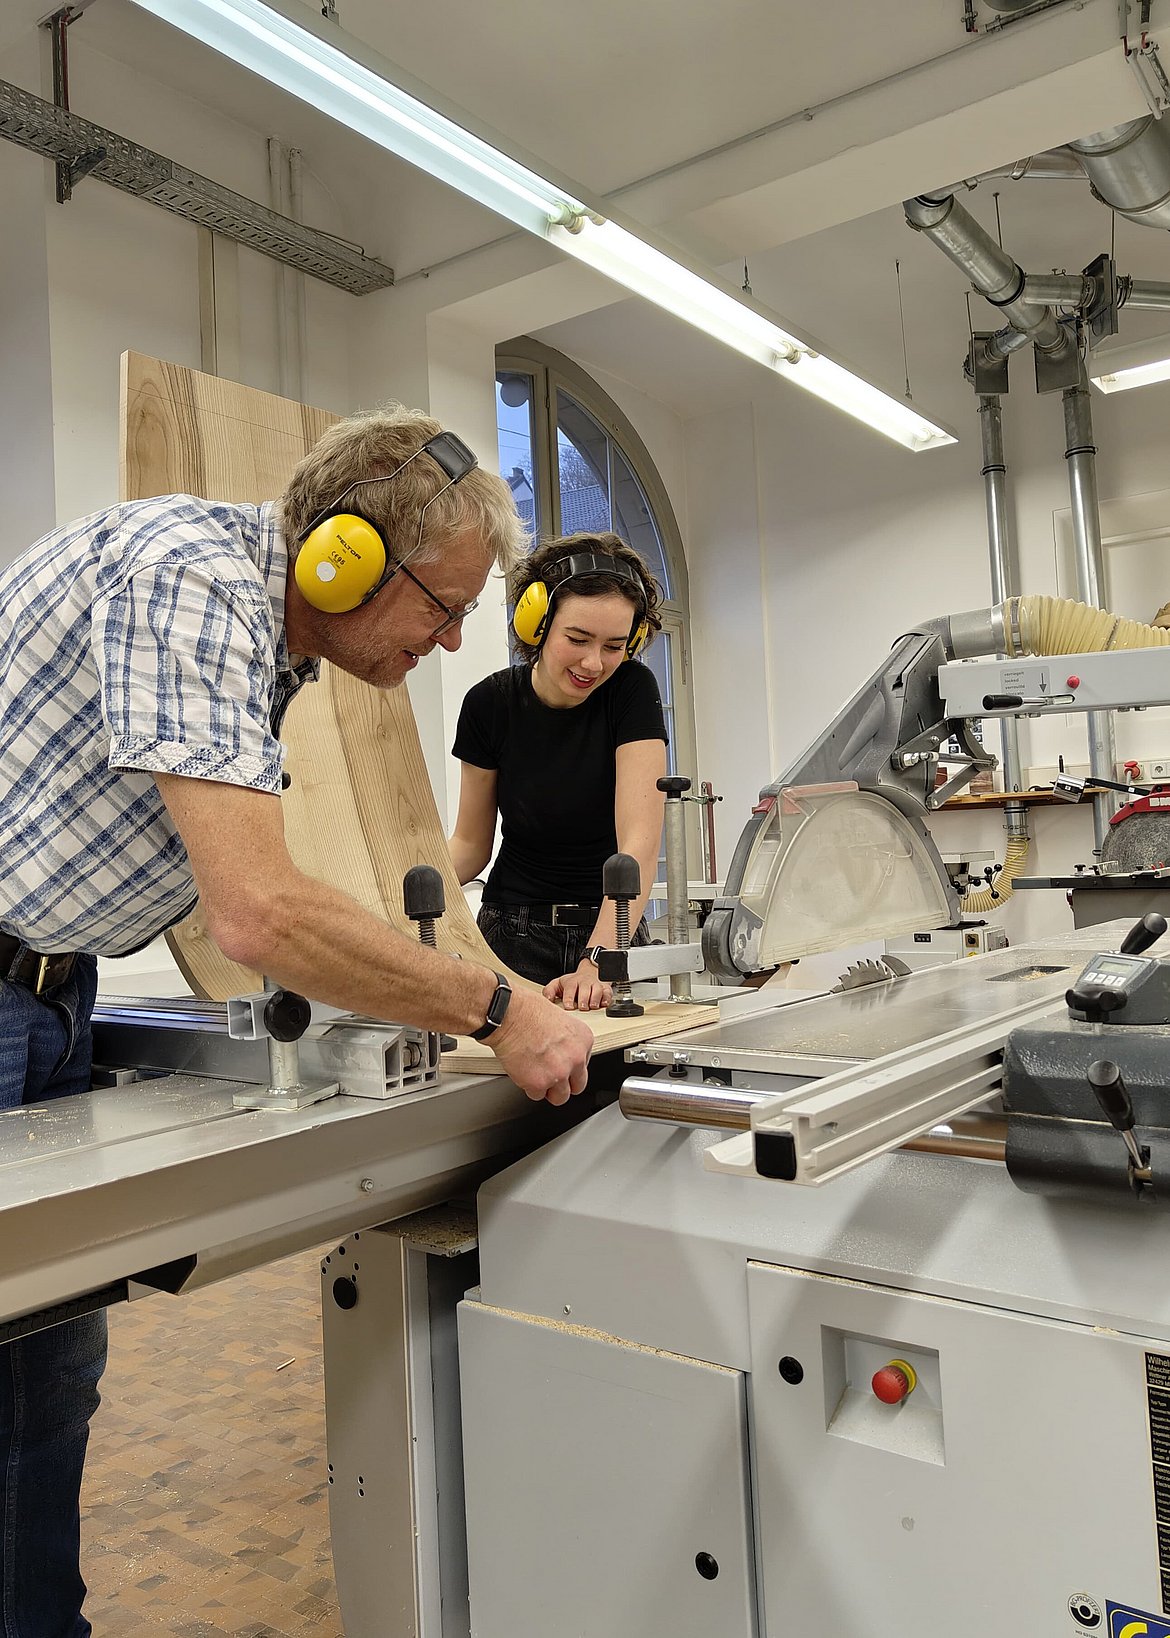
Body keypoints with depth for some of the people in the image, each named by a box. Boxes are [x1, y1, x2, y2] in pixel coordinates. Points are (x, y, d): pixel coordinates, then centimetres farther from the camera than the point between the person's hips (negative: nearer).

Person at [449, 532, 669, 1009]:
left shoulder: (632, 692, -14)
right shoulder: (490, 703, -8)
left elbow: (639, 841, -22)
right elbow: (471, 843, 0)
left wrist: (598, 961, -34)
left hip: (611, 930, -1)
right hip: (514, 935, 1)